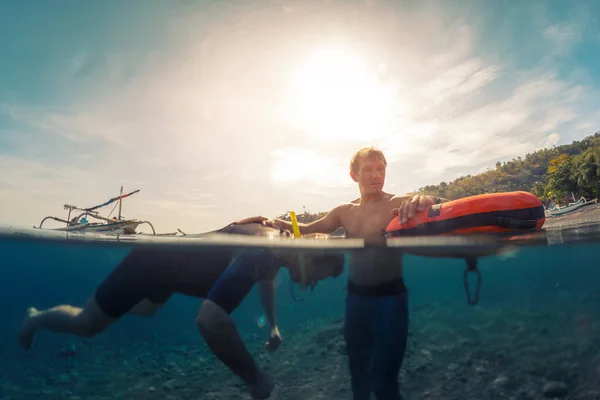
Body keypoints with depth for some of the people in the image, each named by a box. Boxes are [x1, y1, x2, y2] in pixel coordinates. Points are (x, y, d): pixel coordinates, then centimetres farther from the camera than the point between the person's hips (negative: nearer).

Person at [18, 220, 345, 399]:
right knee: (86, 325, 14)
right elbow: (209, 319, -53)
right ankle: (37, 318, 44)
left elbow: (266, 281, 15)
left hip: (167, 257, 8)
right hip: (150, 263, -8)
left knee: (145, 311, 37)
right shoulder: (259, 253, -41)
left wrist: (273, 325, 4)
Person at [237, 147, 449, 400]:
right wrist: (274, 223, 4)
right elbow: (308, 229, 18)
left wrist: (426, 201, -48)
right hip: (355, 296, 5)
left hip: (389, 297, -5)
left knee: (382, 379, -8)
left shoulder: (399, 204, -11)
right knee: (358, 371, 20)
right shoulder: (344, 212, 6)